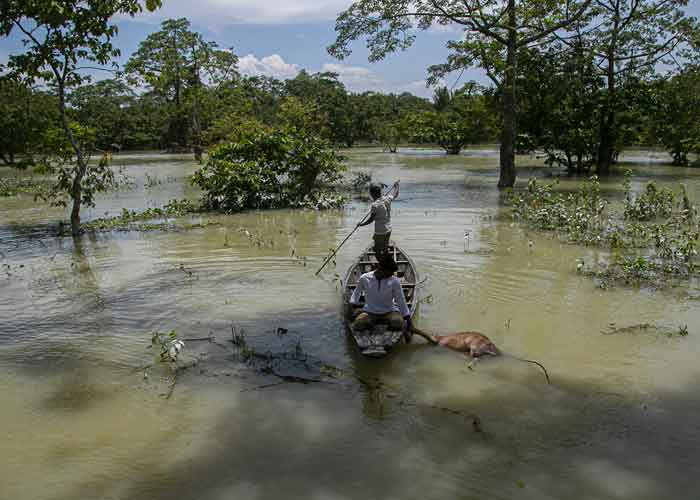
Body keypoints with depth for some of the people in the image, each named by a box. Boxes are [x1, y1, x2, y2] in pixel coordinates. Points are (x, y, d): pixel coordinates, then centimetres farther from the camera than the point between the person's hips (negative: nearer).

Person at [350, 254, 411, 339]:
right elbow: (357, 292, 12)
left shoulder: (394, 281, -9)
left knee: (398, 323, -34)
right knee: (357, 325, -30)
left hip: (389, 312, -1)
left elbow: (401, 301, -3)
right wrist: (353, 303, 3)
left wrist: (407, 318, -3)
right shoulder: (364, 278, -9)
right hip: (370, 312, 1)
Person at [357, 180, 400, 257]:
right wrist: (396, 186, 34)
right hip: (388, 229, 7)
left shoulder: (375, 205, -22)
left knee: (378, 251, 7)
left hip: (379, 232, -7)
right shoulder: (387, 199, -4)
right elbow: (395, 195, 17)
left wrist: (361, 224, -5)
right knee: (385, 249, 22)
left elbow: (371, 219, -19)